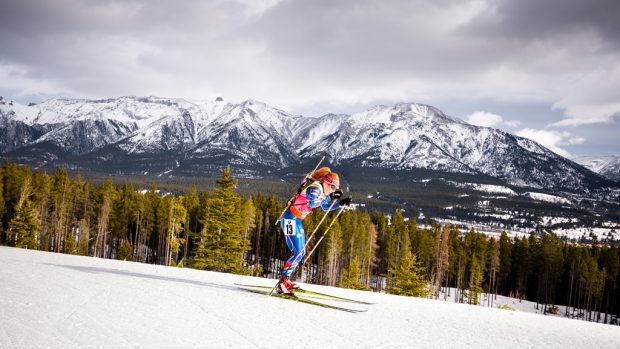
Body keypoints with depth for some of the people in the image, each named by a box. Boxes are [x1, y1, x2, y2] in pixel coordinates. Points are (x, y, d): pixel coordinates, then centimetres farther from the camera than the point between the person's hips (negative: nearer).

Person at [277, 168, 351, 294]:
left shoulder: (323, 191, 12)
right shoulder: (316, 187, -17)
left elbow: (326, 207, 29)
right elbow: (312, 203, -36)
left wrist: (341, 203, 17)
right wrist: (332, 197, -33)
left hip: (297, 220, 10)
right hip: (290, 219, -10)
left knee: (301, 253, 14)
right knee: (298, 253, -16)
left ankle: (285, 280, 23)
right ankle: (281, 284, -14)